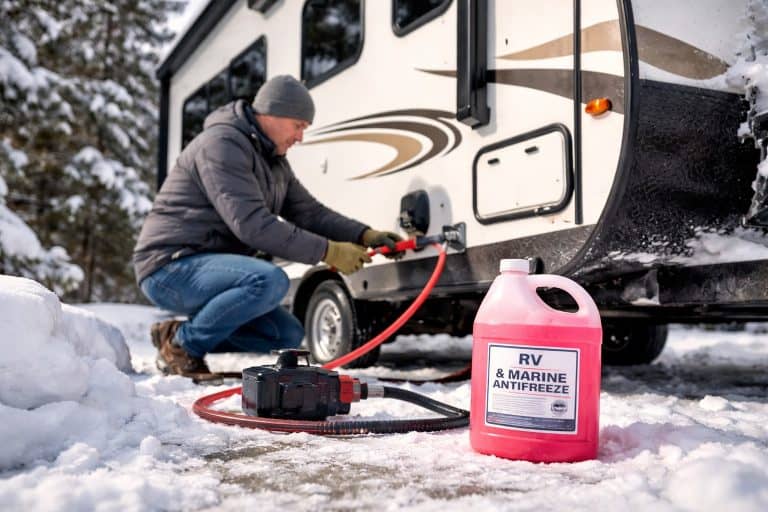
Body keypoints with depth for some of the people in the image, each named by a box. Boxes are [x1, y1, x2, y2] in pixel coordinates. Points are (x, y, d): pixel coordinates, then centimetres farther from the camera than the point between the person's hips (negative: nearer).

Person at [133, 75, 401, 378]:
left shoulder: (273, 160, 14)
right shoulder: (222, 144, -17)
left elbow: (308, 212, 11)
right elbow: (252, 224, -27)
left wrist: (364, 236, -5)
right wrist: (327, 251, -26)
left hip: (207, 267, 10)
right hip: (171, 266, -10)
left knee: (288, 335, 4)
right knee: (270, 281, -33)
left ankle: (184, 336, 7)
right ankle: (182, 344, -14)